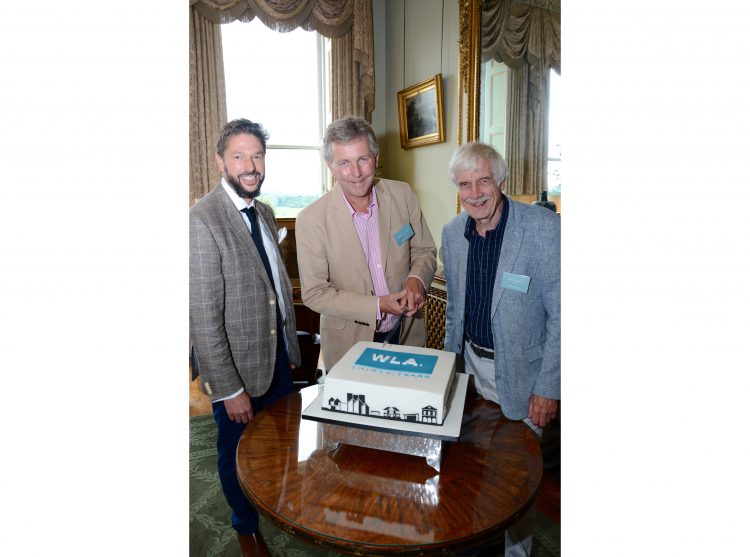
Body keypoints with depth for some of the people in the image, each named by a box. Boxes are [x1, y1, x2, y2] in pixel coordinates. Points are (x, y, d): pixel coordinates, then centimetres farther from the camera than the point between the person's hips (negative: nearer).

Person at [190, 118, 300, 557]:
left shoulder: (265, 213, 4)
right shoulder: (202, 220, -20)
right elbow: (203, 318, -21)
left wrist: (292, 349, 10)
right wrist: (230, 389, -18)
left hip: (280, 360, 6)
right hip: (239, 370, -6)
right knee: (239, 454, 18)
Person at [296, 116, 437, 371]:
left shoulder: (403, 195, -9)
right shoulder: (311, 219, -18)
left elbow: (425, 251, 3)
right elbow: (314, 293, -15)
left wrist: (417, 278, -19)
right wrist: (377, 306, -23)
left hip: (406, 333, 3)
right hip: (349, 343, -3)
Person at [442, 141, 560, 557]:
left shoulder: (545, 227, -18)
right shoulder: (452, 232, -1)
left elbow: (561, 313, -15)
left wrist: (548, 387, -14)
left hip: (520, 371, -4)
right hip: (472, 363, 5)